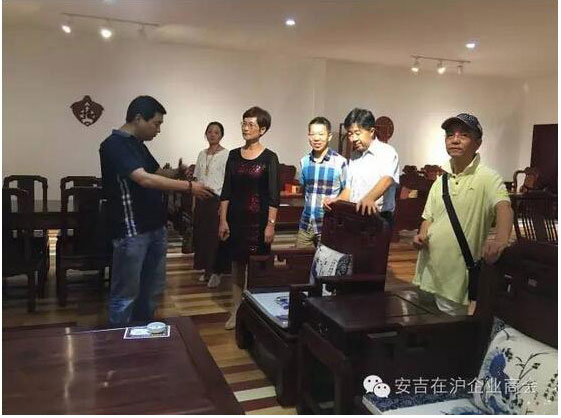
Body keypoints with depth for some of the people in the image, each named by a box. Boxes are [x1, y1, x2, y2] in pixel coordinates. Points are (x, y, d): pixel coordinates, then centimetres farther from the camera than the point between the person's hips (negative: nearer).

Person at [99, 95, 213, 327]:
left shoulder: (138, 144, 13)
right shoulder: (114, 145, -16)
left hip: (155, 227, 9)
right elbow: (144, 179, -27)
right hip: (132, 231, -9)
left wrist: (177, 172, 1)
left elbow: (156, 172, 24)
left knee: (153, 288, 18)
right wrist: (188, 186, -24)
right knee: (126, 294, 2)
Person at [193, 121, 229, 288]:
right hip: (201, 199, 6)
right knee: (201, 234, 8)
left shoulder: (226, 155, -7)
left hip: (217, 199, -6)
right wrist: (194, 202, 11)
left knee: (215, 235, -2)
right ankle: (207, 269, 22)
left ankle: (216, 272, 10)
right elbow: (197, 179, 14)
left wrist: (224, 204, -15)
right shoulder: (202, 154, 11)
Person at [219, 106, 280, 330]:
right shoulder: (234, 155, 7)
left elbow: (274, 194, -8)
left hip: (258, 218, -4)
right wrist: (223, 220, 1)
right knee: (237, 263, 9)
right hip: (236, 217, 4)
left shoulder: (269, 158, -4)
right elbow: (226, 191, 6)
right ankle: (236, 311, 19)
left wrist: (271, 224, -13)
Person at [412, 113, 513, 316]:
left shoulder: (488, 178, -10)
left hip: (458, 277, -6)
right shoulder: (441, 179, 9)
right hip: (428, 271, 6)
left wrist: (501, 240, -47)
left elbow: (503, 207, -28)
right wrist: (421, 236, -3)